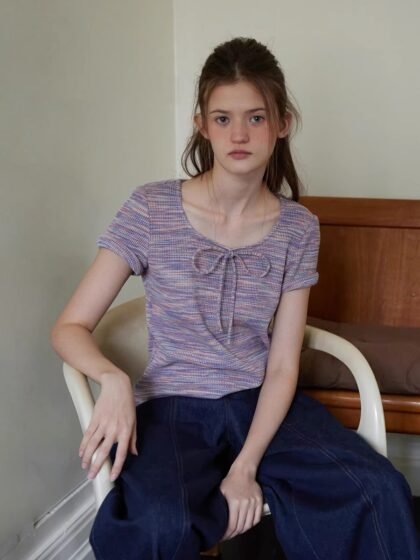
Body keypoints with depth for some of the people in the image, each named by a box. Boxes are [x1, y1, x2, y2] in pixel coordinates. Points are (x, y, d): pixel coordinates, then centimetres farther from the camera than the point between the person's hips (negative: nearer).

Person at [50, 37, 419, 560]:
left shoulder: (297, 228, 0)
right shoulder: (152, 209, -7)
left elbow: (282, 366, -2)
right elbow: (69, 328, -5)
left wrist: (246, 466, -15)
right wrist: (113, 378, -26)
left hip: (261, 402, 2)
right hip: (172, 405, -2)